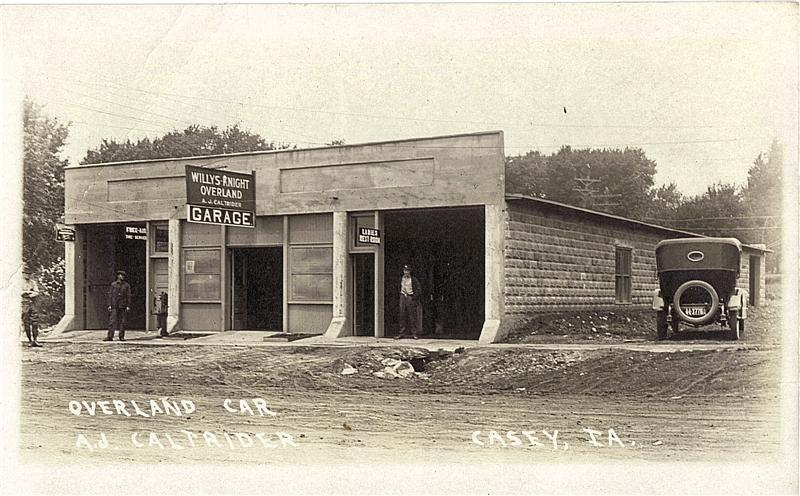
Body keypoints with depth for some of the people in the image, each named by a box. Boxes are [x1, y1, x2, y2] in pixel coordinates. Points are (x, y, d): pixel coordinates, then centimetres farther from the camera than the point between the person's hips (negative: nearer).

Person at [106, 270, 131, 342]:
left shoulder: (127, 285, 7)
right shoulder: (113, 284, 9)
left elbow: (128, 296, 5)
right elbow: (110, 295, 7)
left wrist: (128, 306, -3)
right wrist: (109, 305, -1)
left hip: (123, 306, 0)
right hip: (114, 306, 0)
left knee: (122, 322, 2)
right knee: (112, 321, -6)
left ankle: (121, 336, 7)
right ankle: (110, 336, -7)